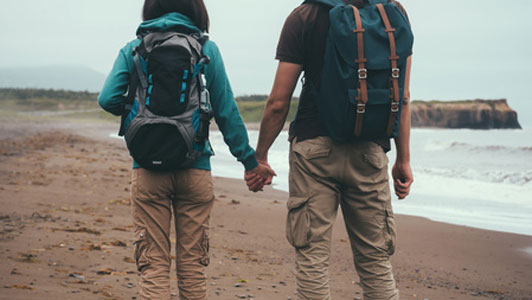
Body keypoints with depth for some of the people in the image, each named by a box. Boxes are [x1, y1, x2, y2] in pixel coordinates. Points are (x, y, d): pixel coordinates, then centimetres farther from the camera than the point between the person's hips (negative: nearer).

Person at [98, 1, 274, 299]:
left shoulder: (134, 49, 3)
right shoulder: (207, 49, 2)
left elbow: (108, 99, -7)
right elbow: (226, 112, 2)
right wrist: (251, 161, 9)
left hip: (148, 169, 0)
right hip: (195, 168, 0)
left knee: (153, 265, 5)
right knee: (192, 265, 11)